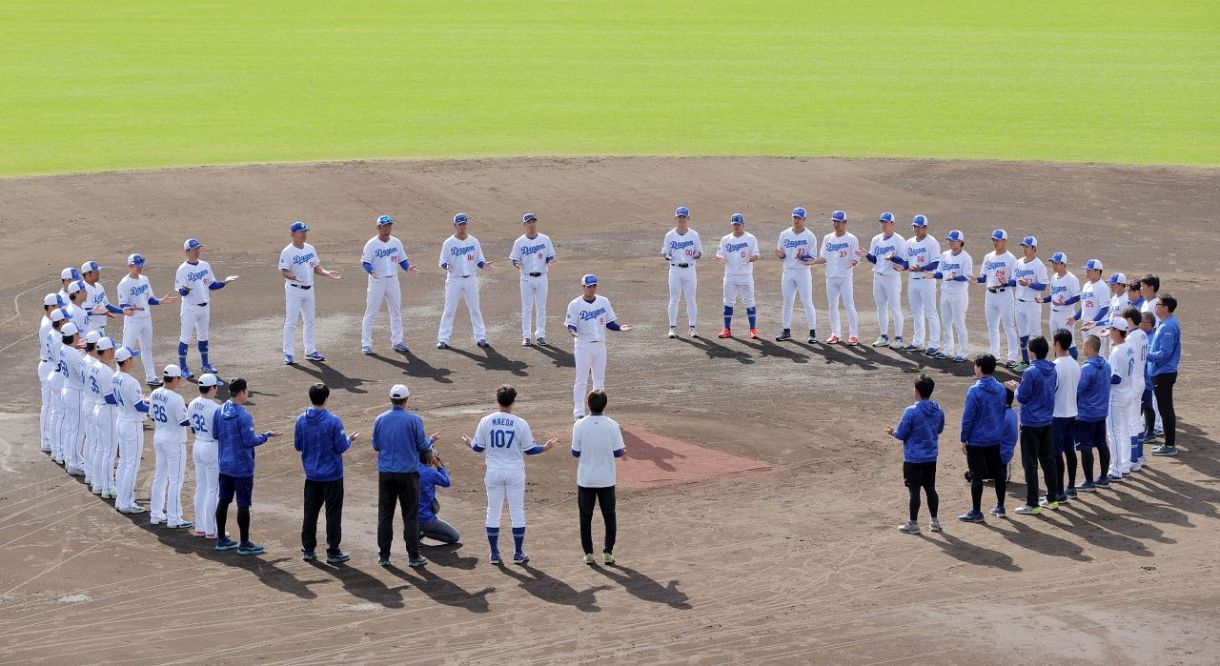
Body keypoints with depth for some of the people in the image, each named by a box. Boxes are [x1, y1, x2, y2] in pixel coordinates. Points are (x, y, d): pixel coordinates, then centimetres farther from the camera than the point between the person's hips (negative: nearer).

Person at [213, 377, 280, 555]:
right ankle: (244, 544, 7)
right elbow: (250, 441, -21)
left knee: (223, 501, 14)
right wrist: (267, 435, -6)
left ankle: (221, 539, 22)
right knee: (243, 505, 1)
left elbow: (215, 434, 10)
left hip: (224, 465, 7)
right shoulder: (243, 416, -22)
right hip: (242, 467, -7)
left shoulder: (219, 412, 1)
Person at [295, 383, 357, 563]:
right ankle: (333, 552, 6)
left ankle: (308, 550, 16)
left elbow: (297, 445, 5)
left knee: (310, 512, 13)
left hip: (311, 475, 4)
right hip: (332, 474, -4)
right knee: (333, 513, 4)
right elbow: (341, 447, -13)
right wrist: (349, 439, 7)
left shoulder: (301, 420, -4)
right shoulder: (333, 421, -17)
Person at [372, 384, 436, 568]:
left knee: (385, 514, 8)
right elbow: (421, 445, -4)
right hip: (408, 473, -2)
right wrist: (432, 440, 17)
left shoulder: (380, 420, -1)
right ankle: (413, 556, 4)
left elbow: (376, 446, 6)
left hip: (386, 473, 2)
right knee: (410, 515, 4)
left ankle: (384, 556, 9)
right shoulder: (413, 419, -9)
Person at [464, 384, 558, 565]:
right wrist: (545, 448, 15)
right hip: (515, 472, -1)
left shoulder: (486, 421, -6)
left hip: (494, 472, 1)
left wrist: (469, 443, 24)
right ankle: (518, 554, 11)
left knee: (493, 512, 9)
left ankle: (494, 554, 11)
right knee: (517, 512, 8)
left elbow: (478, 448, 1)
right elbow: (529, 450, -3)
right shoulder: (520, 424, -10)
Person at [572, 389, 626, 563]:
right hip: (606, 479, 0)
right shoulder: (612, 425, -11)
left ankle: (588, 553, 11)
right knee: (609, 516, 14)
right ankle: (608, 552, 13)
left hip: (585, 479, 0)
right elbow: (617, 452, -7)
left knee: (585, 517, 11)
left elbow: (575, 453, -5)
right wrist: (623, 451, 16)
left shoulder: (579, 425, -11)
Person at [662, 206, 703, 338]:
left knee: (691, 299, 2)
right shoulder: (670, 235, 2)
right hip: (675, 269, 0)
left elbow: (700, 254, 4)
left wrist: (695, 255, -20)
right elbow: (665, 253, 4)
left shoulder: (694, 235, 3)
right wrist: (666, 256, -20)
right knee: (673, 299, 2)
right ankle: (673, 328, 7)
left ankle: (692, 328, 8)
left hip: (689, 269, 0)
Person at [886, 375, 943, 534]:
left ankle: (913, 524, 10)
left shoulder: (911, 412, -19)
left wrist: (893, 431, 7)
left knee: (914, 491, 3)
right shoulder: (938, 411, -1)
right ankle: (935, 521, 21)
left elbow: (901, 434, -14)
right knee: (930, 488, 15)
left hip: (913, 459, -6)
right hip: (931, 457, 6)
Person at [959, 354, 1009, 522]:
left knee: (976, 476, 0)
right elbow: (1002, 412, 11)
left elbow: (967, 418, -16)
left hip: (977, 441, -6)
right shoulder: (1000, 389, 1)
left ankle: (976, 512, 4)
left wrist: (964, 440, -7)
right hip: (996, 439, 6)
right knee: (998, 472, 15)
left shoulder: (975, 391, -18)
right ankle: (1000, 507, 26)